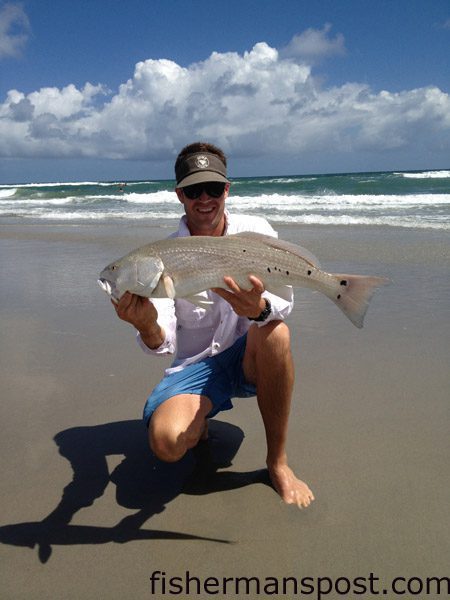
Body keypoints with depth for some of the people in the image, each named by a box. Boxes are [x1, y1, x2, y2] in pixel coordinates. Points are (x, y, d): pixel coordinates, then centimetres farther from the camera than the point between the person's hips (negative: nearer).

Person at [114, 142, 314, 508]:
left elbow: (284, 303, -19)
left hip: (249, 358, 1)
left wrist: (260, 308, -44)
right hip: (195, 365, 0)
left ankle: (278, 461, -16)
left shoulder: (255, 231, -6)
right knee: (166, 443, -28)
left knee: (274, 333, -34)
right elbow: (163, 344, -17)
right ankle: (197, 421, 12)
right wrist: (148, 327, -42)